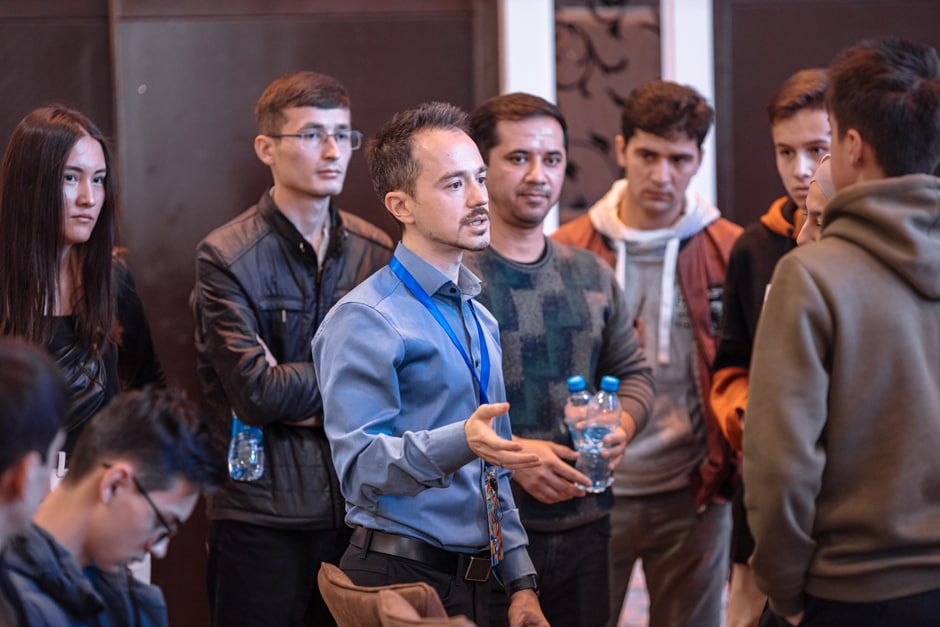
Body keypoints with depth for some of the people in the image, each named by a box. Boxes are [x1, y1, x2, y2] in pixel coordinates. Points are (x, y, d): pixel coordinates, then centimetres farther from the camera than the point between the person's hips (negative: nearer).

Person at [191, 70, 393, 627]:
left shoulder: (375, 251, 7)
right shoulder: (228, 257, -8)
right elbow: (256, 393, -16)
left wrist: (308, 401, -13)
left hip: (359, 511, 4)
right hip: (260, 515, -4)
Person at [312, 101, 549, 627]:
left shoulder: (482, 322, 16)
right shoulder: (364, 320, -11)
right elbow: (359, 465, -21)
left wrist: (521, 583, 13)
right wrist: (462, 442, -36)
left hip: (473, 583, 8)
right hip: (398, 580, -8)